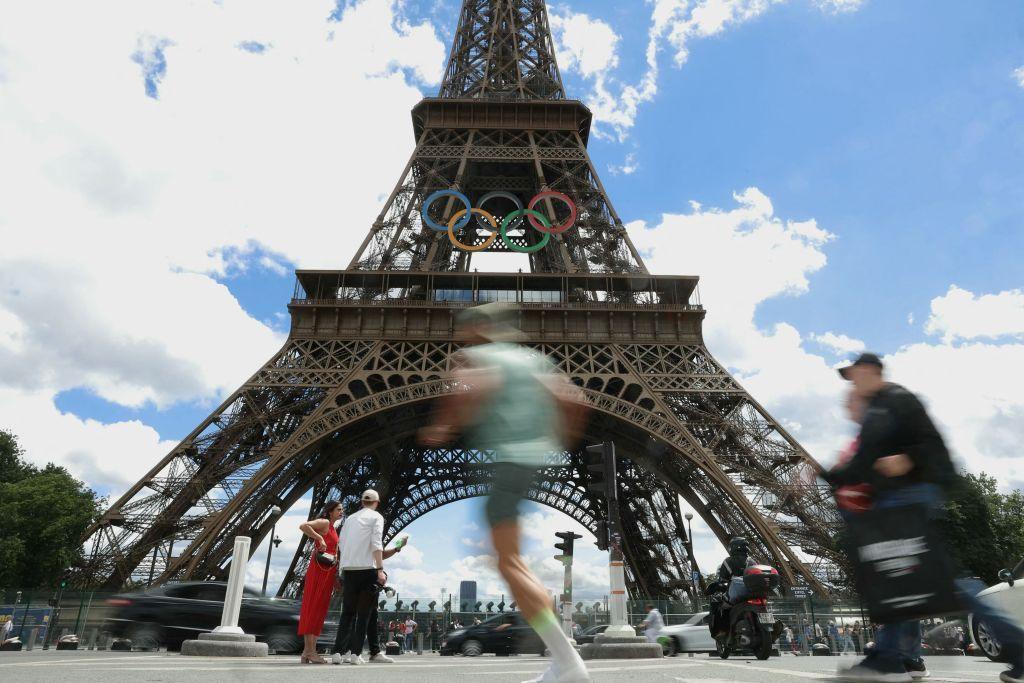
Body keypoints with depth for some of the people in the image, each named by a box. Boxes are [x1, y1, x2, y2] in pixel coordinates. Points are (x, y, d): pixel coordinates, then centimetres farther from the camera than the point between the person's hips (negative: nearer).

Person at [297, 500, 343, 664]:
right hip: (319, 569, -9)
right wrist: (319, 538, -21)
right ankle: (310, 651, -6)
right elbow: (303, 526, -22)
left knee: (320, 609, 9)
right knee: (313, 607, -7)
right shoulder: (324, 523, -4)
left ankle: (307, 651, 13)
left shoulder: (333, 528, 23)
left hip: (329, 571, 9)